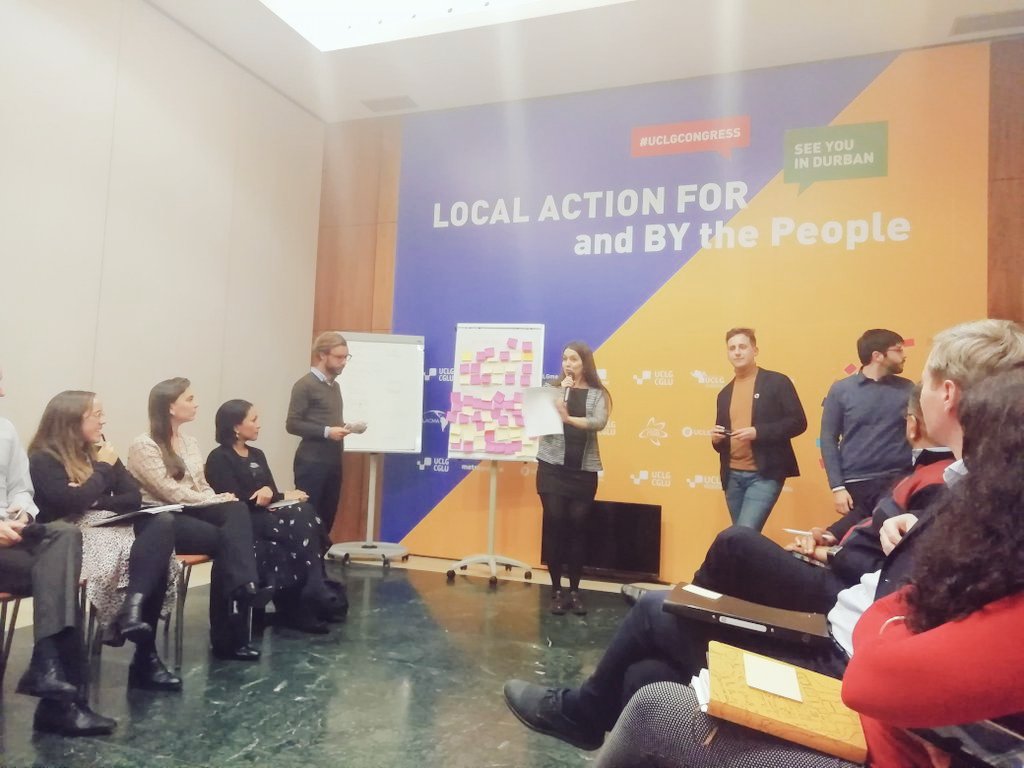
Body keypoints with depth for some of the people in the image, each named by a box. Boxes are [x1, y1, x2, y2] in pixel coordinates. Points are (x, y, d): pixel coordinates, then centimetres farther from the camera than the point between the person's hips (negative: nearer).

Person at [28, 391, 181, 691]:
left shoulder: (98, 451, 16)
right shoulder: (43, 459, -2)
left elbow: (133, 497, 8)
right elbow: (70, 502, -18)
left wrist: (96, 502, -9)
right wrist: (103, 469, -6)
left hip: (109, 527, 6)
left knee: (162, 521, -26)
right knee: (144, 551, -30)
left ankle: (132, 607, -35)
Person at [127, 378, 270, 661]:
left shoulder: (190, 442, 16)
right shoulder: (143, 446, -9)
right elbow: (173, 493, -16)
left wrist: (222, 500, -8)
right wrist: (219, 499, -11)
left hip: (191, 511, 6)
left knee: (237, 510, -26)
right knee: (226, 538, -28)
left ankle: (244, 586, -37)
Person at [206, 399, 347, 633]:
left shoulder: (257, 455, 19)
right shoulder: (219, 459, -4)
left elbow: (271, 493, 13)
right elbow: (236, 502, -15)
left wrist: (269, 493, -13)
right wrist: (282, 497, -11)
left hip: (265, 517, 7)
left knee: (305, 513, -25)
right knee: (301, 517, -28)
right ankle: (315, 591, -25)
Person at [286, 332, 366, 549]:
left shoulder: (335, 386, 16)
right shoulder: (305, 385, -8)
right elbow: (292, 424, -14)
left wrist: (347, 427, 5)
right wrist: (326, 432, -21)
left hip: (333, 461, 8)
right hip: (311, 462, -7)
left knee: (327, 517, 11)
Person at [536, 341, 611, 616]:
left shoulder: (597, 394, 6)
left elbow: (599, 423, -12)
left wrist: (569, 418, -25)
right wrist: (563, 392, -10)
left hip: (583, 470, 0)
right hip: (552, 467, 0)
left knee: (578, 526, 3)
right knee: (554, 524, -2)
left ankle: (575, 590, 14)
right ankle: (556, 590, 8)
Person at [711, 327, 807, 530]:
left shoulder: (777, 382, -1)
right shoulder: (725, 393, 15)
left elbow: (798, 422, -7)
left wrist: (758, 432, -18)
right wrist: (716, 439, -3)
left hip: (764, 475, -6)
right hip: (733, 477, 6)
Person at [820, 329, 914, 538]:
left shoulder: (907, 389, 7)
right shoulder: (841, 390, 1)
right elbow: (828, 439, 0)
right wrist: (837, 487, -7)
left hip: (899, 482, 1)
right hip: (856, 485, -1)